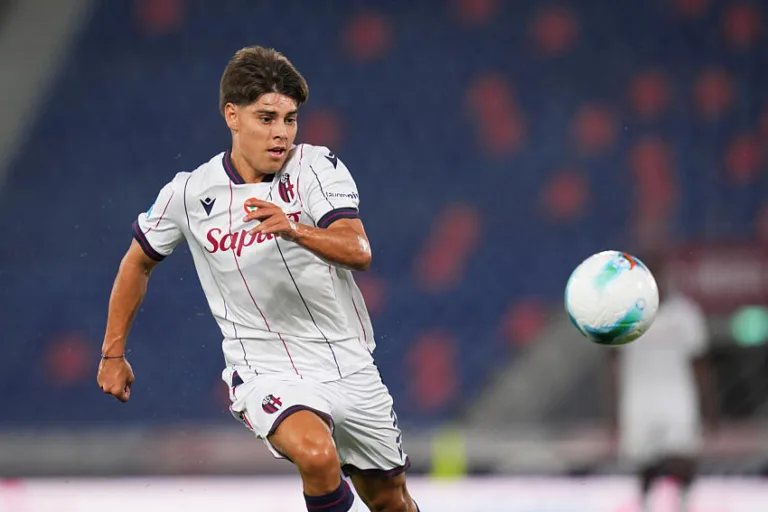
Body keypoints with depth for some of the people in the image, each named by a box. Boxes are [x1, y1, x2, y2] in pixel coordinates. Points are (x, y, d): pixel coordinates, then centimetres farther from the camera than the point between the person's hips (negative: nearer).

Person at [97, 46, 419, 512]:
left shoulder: (318, 167, -9)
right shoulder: (189, 193, -7)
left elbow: (358, 251, -24)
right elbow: (139, 262, 11)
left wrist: (294, 230, -43)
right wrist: (113, 353, 16)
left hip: (351, 368, 2)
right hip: (268, 373, -2)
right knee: (317, 454, -33)